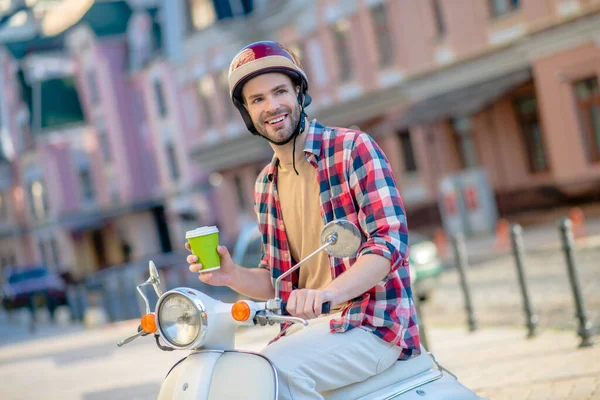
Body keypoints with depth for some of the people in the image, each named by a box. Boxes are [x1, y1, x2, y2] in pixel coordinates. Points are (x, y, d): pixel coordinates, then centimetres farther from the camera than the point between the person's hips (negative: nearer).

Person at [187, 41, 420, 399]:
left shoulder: (353, 148, -5)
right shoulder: (266, 186, 15)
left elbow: (391, 241, -16)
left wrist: (328, 293, -33)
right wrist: (231, 275, -4)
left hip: (371, 322, -6)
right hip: (309, 328, 6)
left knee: (276, 368, -29)